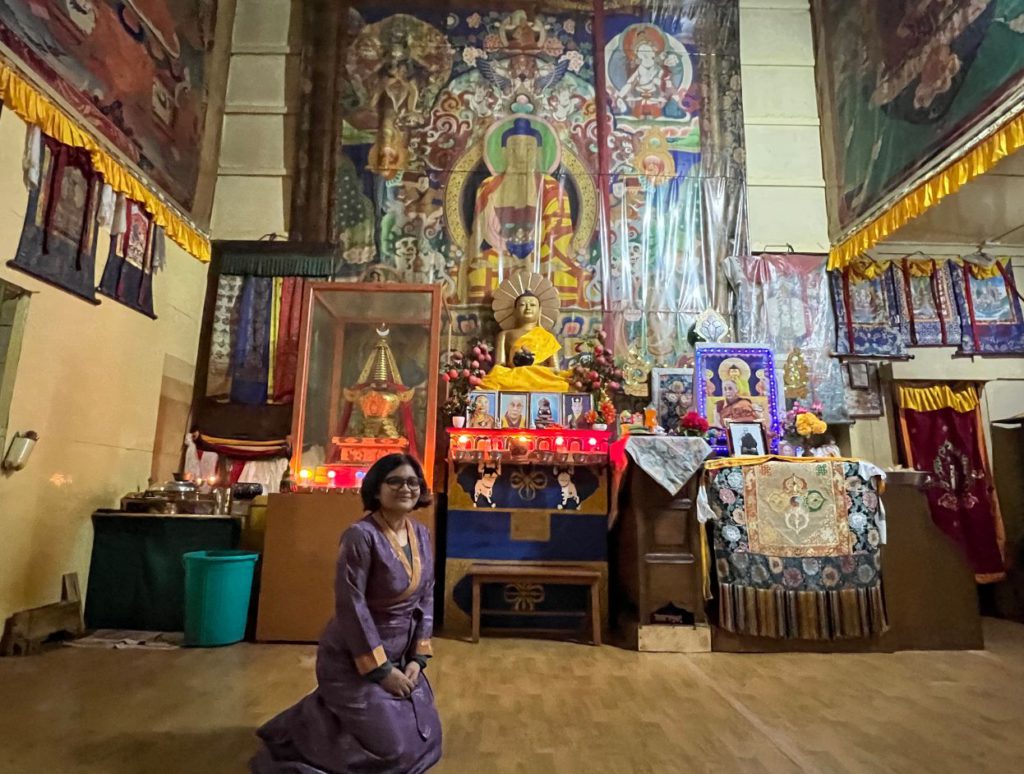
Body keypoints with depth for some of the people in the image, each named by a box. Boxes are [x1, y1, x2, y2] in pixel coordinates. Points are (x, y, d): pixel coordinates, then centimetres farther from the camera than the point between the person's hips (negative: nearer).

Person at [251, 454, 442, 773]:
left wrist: (418, 657, -2)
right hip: (354, 658, -7)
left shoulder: (422, 535, -2)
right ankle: (304, 733, 19)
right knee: (388, 746, -5)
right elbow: (350, 606, -23)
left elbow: (426, 597, 4)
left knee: (423, 735, 15)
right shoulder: (361, 535, -24)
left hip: (398, 657, 7)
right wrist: (380, 670, -18)